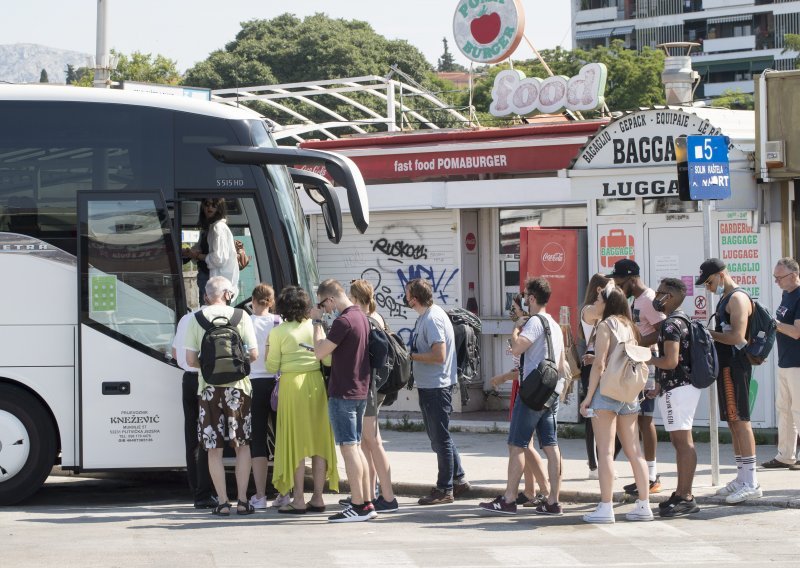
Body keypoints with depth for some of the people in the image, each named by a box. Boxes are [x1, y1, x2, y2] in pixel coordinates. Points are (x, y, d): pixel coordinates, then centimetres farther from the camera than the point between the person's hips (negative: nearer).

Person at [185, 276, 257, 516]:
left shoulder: (196, 320, -1)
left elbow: (190, 360, -2)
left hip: (209, 388, 0)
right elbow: (253, 354, -2)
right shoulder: (240, 317, -1)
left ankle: (222, 502, 3)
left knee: (214, 448, 5)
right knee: (242, 445, 10)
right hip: (237, 387, 0)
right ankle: (242, 500, 7)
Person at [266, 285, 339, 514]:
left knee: (295, 441, 1)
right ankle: (317, 498, 10)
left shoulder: (278, 332, -5)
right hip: (316, 382, 3)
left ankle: (298, 500, 0)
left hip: (292, 384, -3)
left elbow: (272, 367, -2)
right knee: (318, 441, 8)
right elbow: (328, 360, 4)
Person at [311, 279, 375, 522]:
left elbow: (320, 352, -15)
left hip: (342, 393, -9)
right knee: (356, 447, 14)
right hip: (360, 391, 9)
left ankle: (358, 507, -6)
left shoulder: (343, 321, -18)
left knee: (348, 448, -6)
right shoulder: (362, 317, 11)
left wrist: (317, 322, -7)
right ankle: (366, 504, 15)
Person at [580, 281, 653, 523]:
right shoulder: (629, 326, 13)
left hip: (607, 391, -7)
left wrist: (588, 396, -11)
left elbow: (599, 364, -13)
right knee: (633, 451, 8)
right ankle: (644, 505, 7)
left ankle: (605, 507, -8)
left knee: (605, 451, -6)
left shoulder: (605, 325, -7)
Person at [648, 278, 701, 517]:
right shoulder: (680, 321, 17)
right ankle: (681, 493, 18)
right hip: (680, 387, 11)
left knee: (683, 441, -9)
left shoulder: (671, 324, -16)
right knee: (680, 442, 13)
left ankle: (686, 497, -10)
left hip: (677, 389, -11)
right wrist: (660, 382, 25)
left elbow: (671, 361, -24)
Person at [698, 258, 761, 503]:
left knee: (740, 421, -11)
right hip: (726, 366, 10)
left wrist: (709, 333, -12)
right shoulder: (725, 299, 19)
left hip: (735, 365, -10)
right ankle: (742, 479, 17)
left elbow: (737, 336, -22)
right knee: (733, 422, 12)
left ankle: (751, 483, -12)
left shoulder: (737, 299, -13)